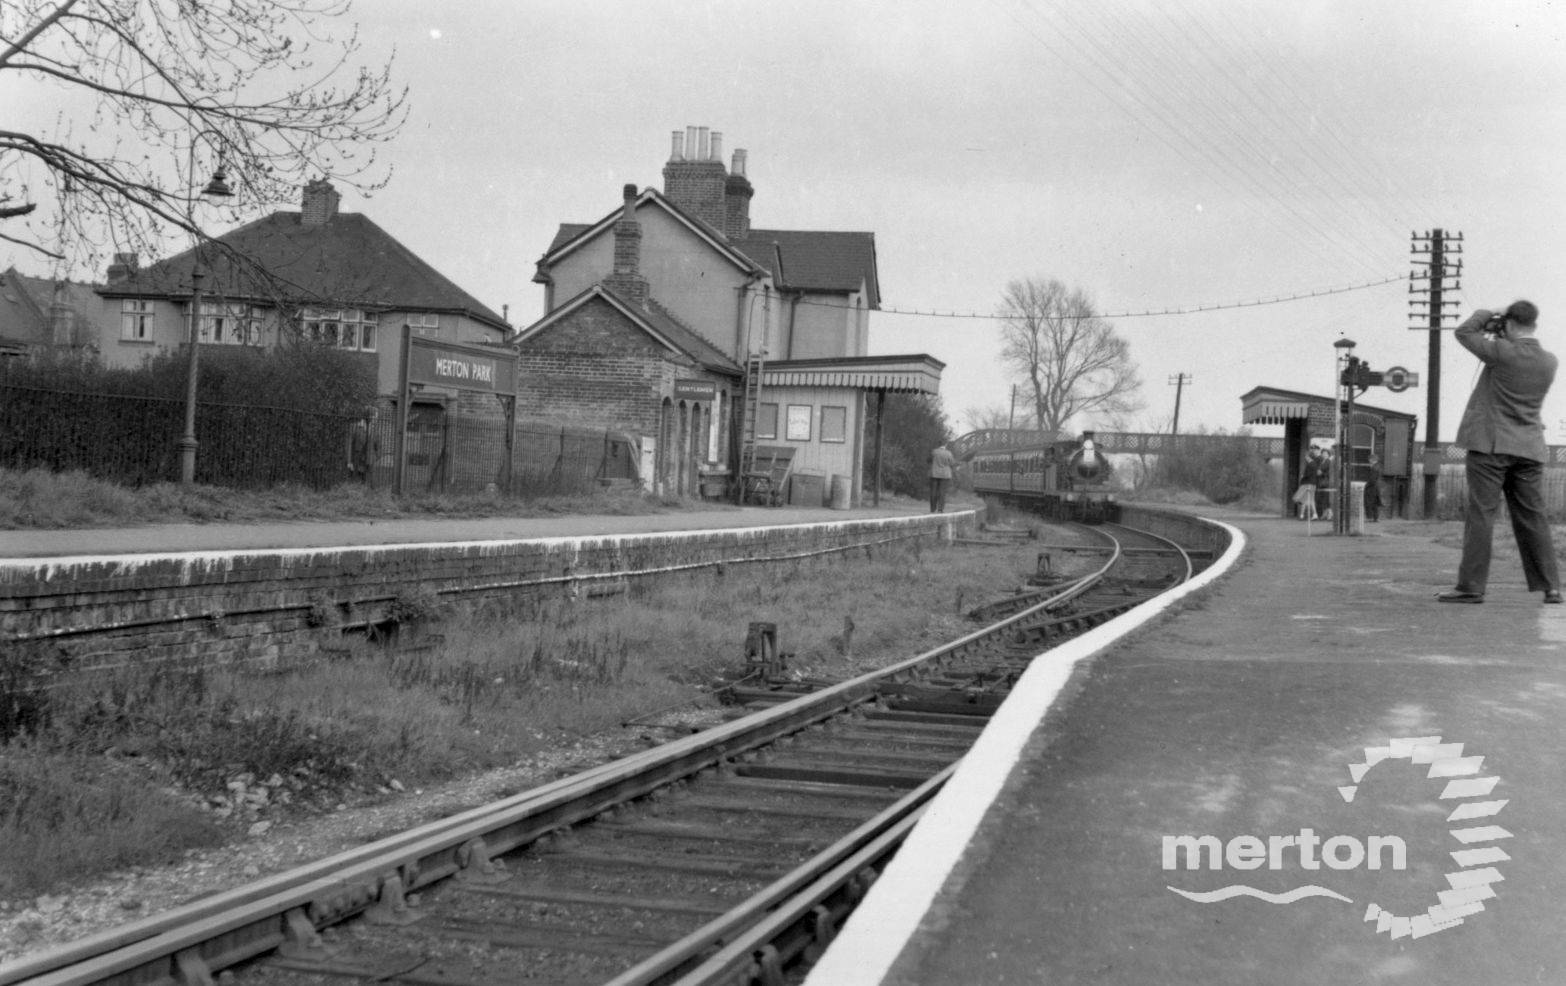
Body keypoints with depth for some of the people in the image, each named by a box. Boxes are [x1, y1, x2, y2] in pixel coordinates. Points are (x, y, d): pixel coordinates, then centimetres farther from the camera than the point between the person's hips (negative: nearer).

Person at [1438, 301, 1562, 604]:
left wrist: (1485, 315, 13)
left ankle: (1471, 586, -5)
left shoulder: (1502, 352, -12)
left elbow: (1463, 333, -1)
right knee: (1532, 518, 9)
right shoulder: (1550, 362, 3)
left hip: (1491, 445, -5)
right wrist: (1506, 339, 16)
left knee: (1481, 514, -4)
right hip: (1529, 449, 5)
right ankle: (1550, 586, 9)